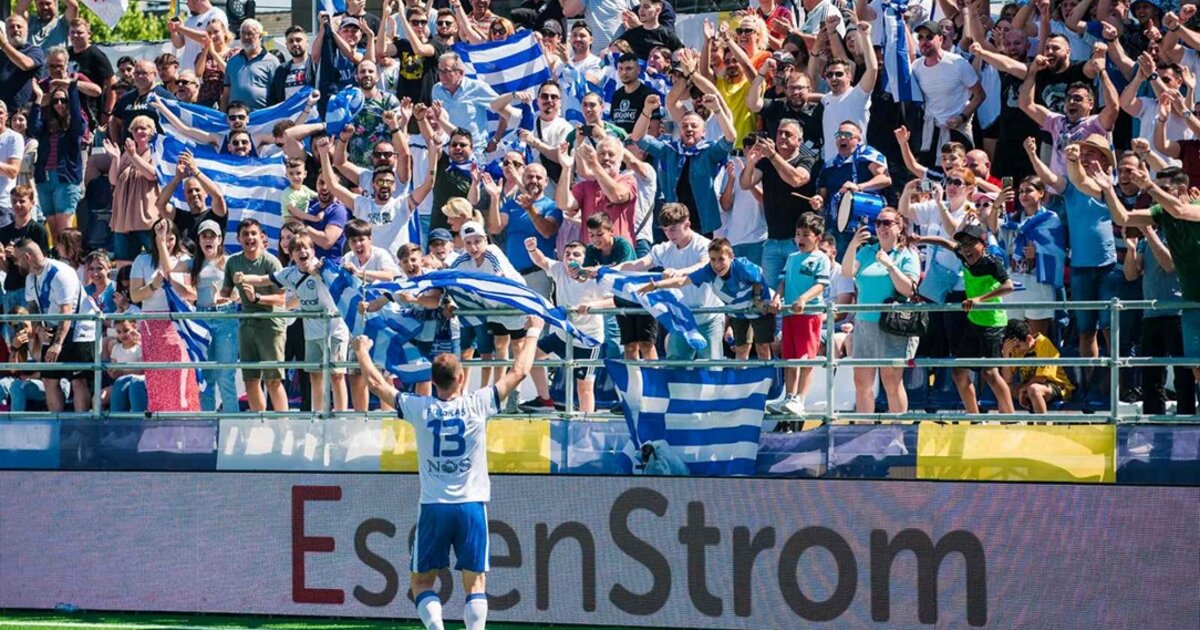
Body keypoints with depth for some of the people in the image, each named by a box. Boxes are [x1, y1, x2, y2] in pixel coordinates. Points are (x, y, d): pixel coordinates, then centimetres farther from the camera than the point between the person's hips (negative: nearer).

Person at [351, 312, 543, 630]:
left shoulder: (420, 409, -3)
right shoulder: (478, 405, -4)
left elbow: (376, 382, 10)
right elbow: (519, 372, 7)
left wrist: (362, 350, 26)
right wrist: (533, 333, 21)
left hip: (433, 508, 0)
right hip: (472, 505, 0)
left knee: (422, 581, 9)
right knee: (475, 582, 3)